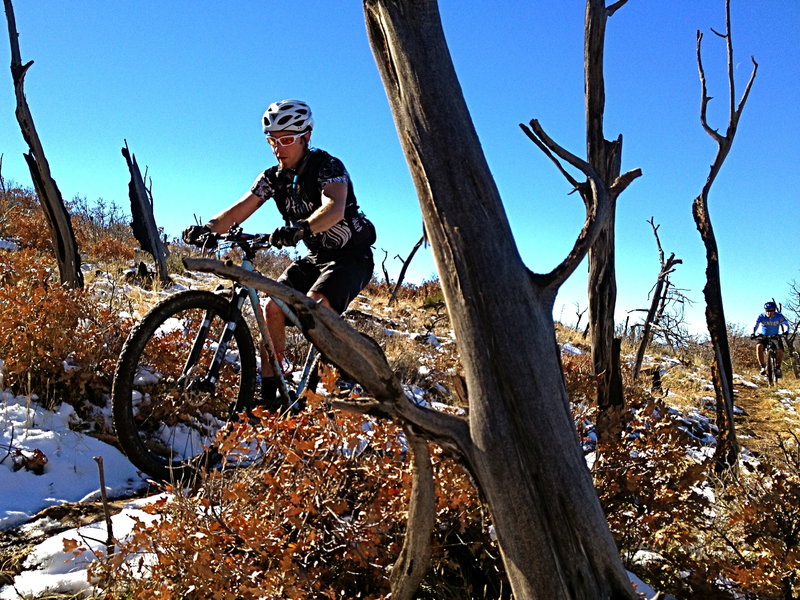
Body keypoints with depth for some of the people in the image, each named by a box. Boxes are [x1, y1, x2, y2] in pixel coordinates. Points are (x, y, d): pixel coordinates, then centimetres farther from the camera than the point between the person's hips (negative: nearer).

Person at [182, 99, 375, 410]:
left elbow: (335, 209, -39)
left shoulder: (328, 166, -20)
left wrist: (299, 228, -59)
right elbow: (239, 210, -11)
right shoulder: (273, 177, -1)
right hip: (315, 257, 7)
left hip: (351, 256, -6)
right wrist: (206, 228, -31)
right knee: (272, 307, -12)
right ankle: (268, 391, -2)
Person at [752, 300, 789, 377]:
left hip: (776, 336, 1)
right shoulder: (761, 316, -15)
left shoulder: (779, 316, -14)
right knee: (759, 346, -30)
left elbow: (786, 324, -16)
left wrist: (785, 331, -38)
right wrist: (753, 333, -38)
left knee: (780, 350, -21)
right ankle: (763, 367, -22)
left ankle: (778, 368, 2)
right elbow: (755, 325, -19)